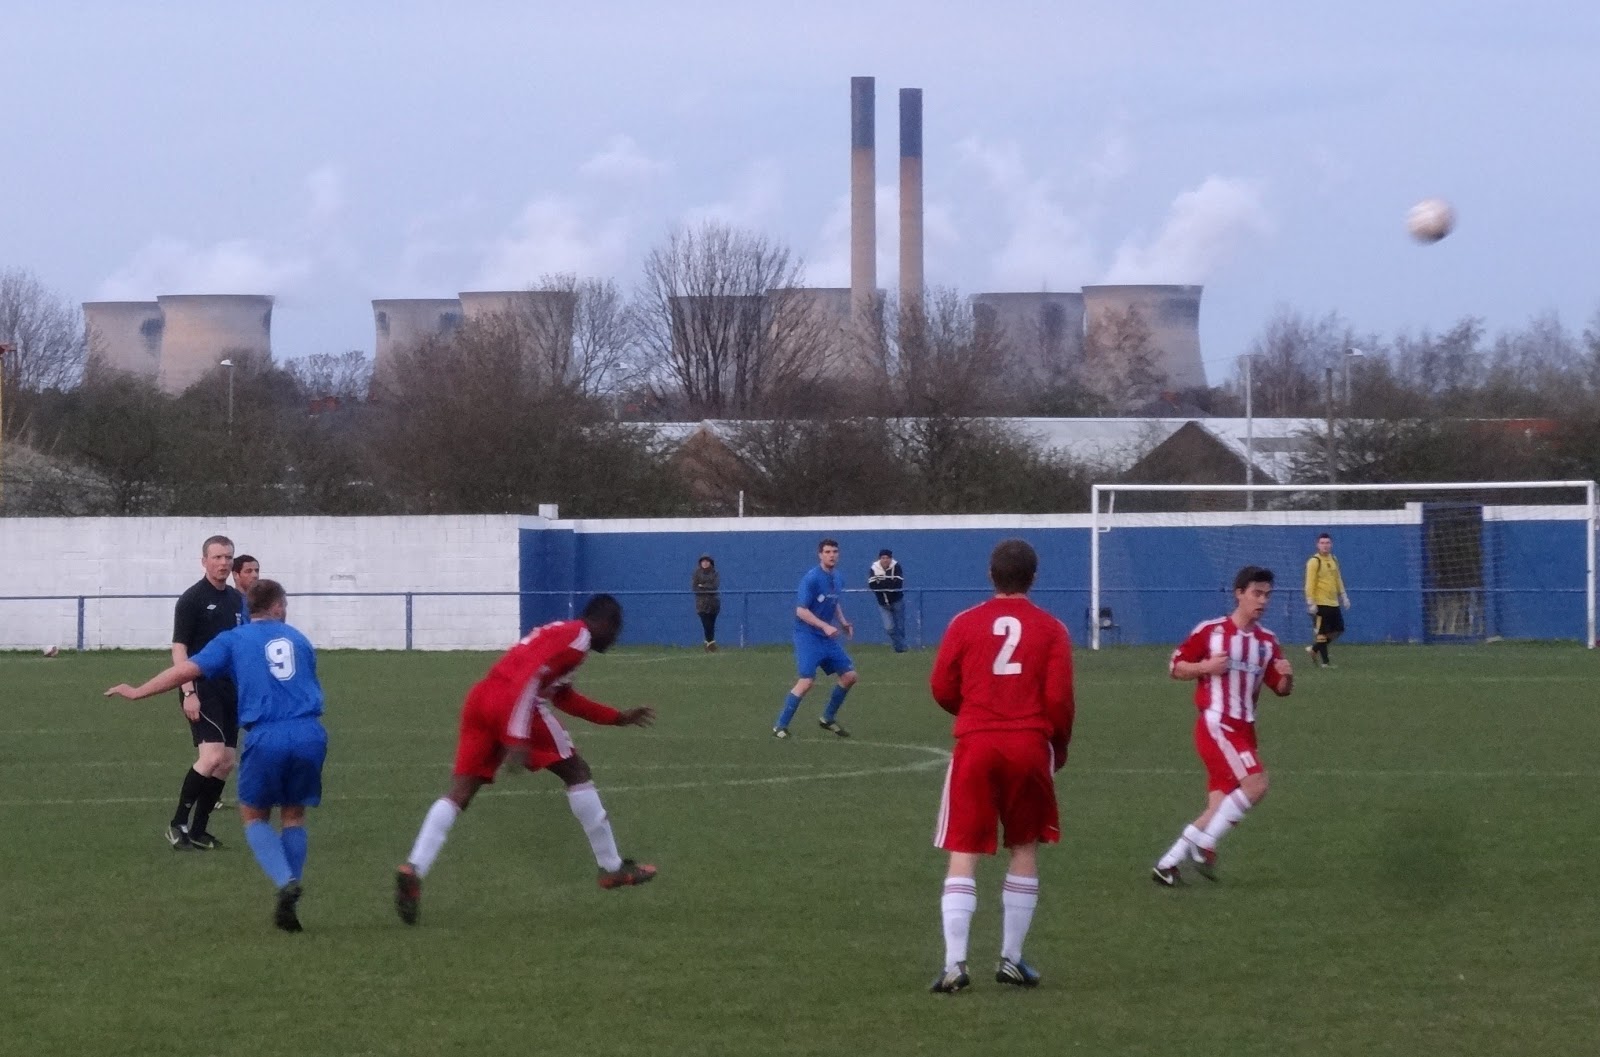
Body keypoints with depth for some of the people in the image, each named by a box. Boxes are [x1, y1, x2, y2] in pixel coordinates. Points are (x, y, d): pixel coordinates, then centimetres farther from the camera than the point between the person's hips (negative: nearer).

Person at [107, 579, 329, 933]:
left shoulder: (233, 640, 12)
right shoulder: (299, 640, 22)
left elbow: (187, 669, 5)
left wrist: (138, 692, 12)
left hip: (266, 737, -2)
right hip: (310, 733, 2)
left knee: (254, 816, 15)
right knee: (294, 816, 18)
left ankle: (285, 881, -9)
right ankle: (289, 903, 12)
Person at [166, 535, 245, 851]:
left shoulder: (237, 600, 13)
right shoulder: (192, 599, -8)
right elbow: (179, 648, -11)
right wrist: (188, 692, -19)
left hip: (230, 689, 8)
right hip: (202, 689, -8)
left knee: (227, 763, 5)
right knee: (212, 755, -19)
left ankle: (198, 831, 12)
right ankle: (178, 824, -9)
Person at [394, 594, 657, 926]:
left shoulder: (557, 633, 31)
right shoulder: (578, 637, 0)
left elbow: (564, 698, 42)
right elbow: (529, 678, -14)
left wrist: (619, 718, 45)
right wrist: (517, 739, -22)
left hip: (479, 699, 9)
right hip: (512, 702, -8)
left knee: (459, 794, 1)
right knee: (577, 772, 8)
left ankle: (413, 870, -19)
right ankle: (612, 867, 14)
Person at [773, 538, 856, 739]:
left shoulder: (835, 578, 8)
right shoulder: (811, 578, -16)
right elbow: (801, 611, -19)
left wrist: (843, 622, 8)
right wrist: (825, 626, -26)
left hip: (828, 638, 8)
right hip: (808, 636, -8)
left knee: (849, 675, 6)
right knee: (806, 681, -18)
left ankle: (828, 719, 22)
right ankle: (780, 727, -9)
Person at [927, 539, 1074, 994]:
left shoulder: (965, 624, 1)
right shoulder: (1050, 629, 0)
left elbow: (942, 689, 3)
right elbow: (1059, 699, -4)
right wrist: (1059, 746, 13)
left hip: (975, 746, 0)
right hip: (1031, 747, 0)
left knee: (963, 857, 1)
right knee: (1025, 850, 15)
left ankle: (954, 963, -10)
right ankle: (1011, 960, 15)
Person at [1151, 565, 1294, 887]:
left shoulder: (1268, 641, 10)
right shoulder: (1210, 631, -4)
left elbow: (1281, 690, 14)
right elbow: (1176, 667, 0)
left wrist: (1287, 677, -9)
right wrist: (1206, 667, -18)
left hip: (1244, 731, 7)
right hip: (1216, 725, -7)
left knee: (1221, 810, 2)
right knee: (1256, 784, -23)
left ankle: (1167, 864, 11)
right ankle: (1204, 845, -13)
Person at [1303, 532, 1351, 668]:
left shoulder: (1333, 560, 12)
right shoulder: (1314, 562, -11)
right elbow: (1310, 583, -14)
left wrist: (1343, 596, 15)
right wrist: (1311, 603, -18)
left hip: (1333, 603, 8)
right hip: (1320, 604, -8)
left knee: (1338, 630, 10)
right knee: (1322, 632, -3)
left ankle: (1314, 649, 24)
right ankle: (1325, 661, 3)